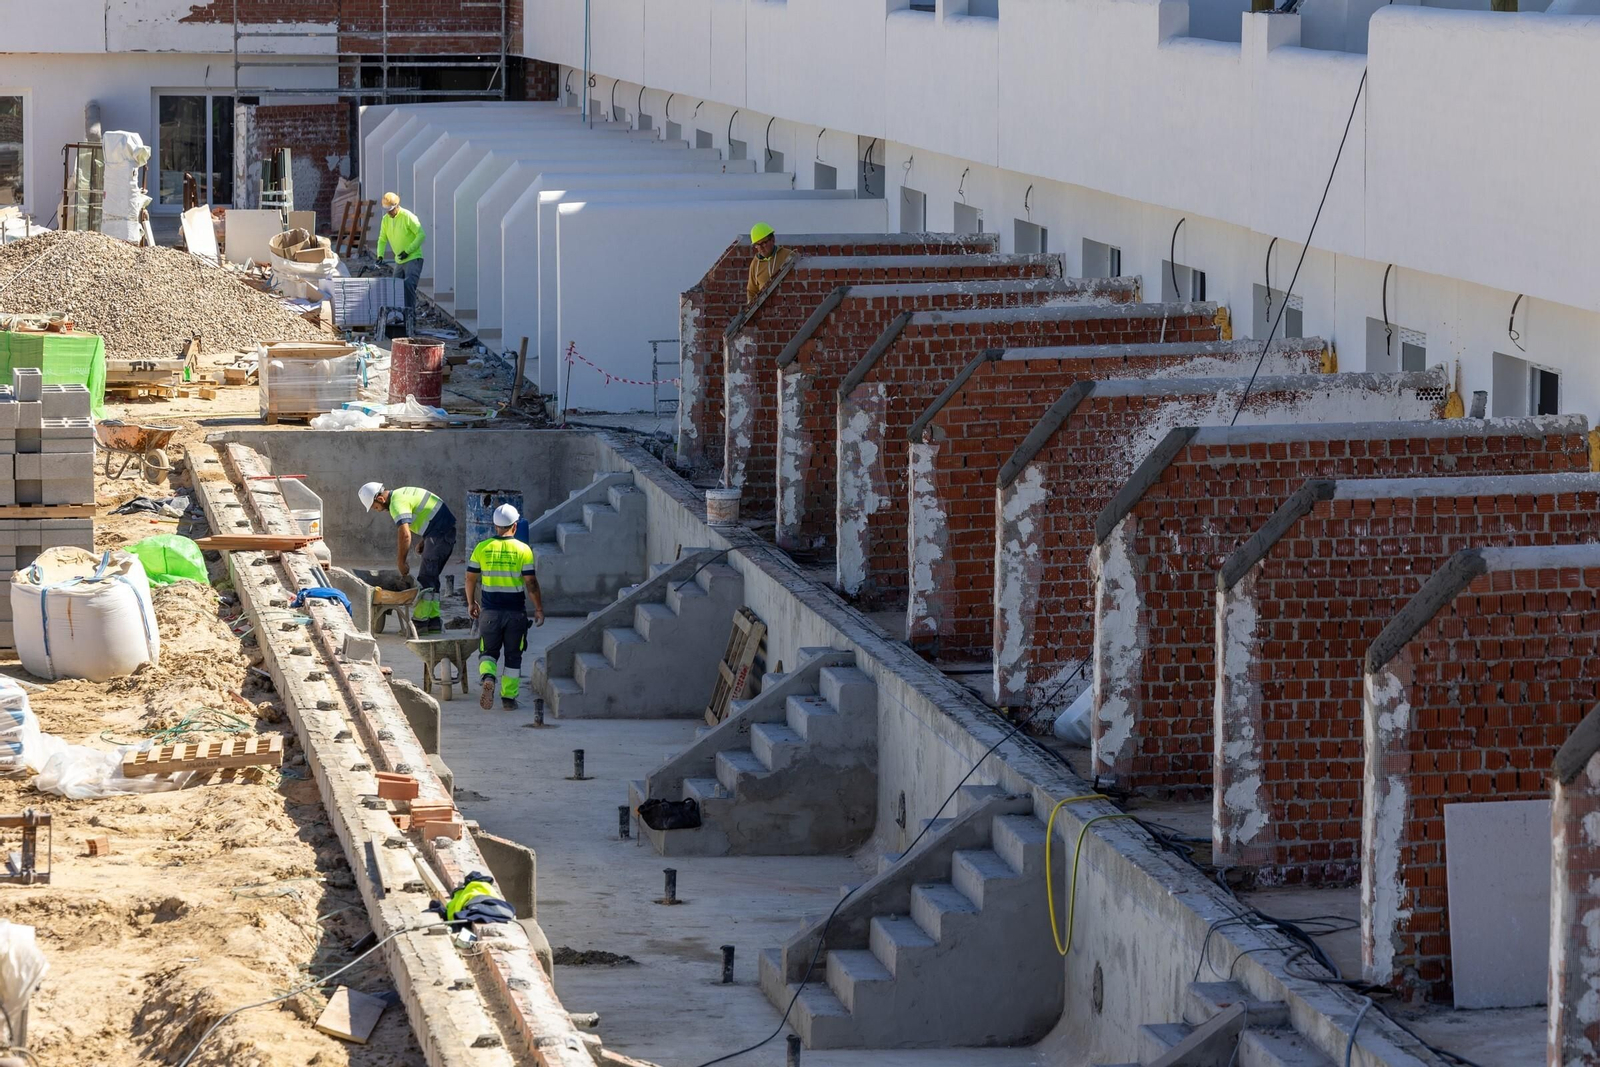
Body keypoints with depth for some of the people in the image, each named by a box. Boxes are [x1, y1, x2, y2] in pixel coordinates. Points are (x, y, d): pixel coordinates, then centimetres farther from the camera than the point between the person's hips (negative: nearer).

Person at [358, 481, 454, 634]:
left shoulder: (398, 503, -16)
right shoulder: (401, 494, 16)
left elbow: (404, 534, -27)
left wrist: (401, 562, -19)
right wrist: (423, 540, 20)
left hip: (439, 534, -10)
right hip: (447, 530, 10)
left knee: (426, 579, -7)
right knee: (431, 579, 11)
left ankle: (420, 621, -7)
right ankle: (433, 621, 8)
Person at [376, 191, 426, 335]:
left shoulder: (408, 217, -15)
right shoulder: (386, 220, 6)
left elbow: (421, 235, -17)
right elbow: (382, 239, 13)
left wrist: (408, 251, -21)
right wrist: (380, 255, -4)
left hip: (413, 259, -8)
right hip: (399, 262, 8)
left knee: (409, 286, -23)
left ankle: (411, 317, -26)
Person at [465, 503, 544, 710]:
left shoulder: (482, 548, 0)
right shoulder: (523, 550, -7)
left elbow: (470, 578, 4)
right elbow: (531, 583, -8)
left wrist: (471, 603, 19)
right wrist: (539, 609, 2)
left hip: (489, 611, 1)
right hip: (516, 611, -1)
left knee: (488, 652, 12)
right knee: (513, 656, 12)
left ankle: (487, 677, -17)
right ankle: (508, 697, 12)